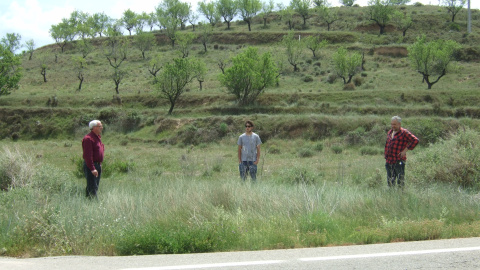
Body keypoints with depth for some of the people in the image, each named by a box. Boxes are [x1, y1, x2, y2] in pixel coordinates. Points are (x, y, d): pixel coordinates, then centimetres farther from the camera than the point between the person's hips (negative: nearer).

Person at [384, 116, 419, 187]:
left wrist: (405, 150, -13)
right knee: (390, 181, 12)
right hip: (389, 161, 7)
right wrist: (386, 156, 17)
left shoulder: (404, 133, -6)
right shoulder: (390, 132, 16)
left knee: (400, 182, -7)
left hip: (399, 161, -7)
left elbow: (415, 140, -13)